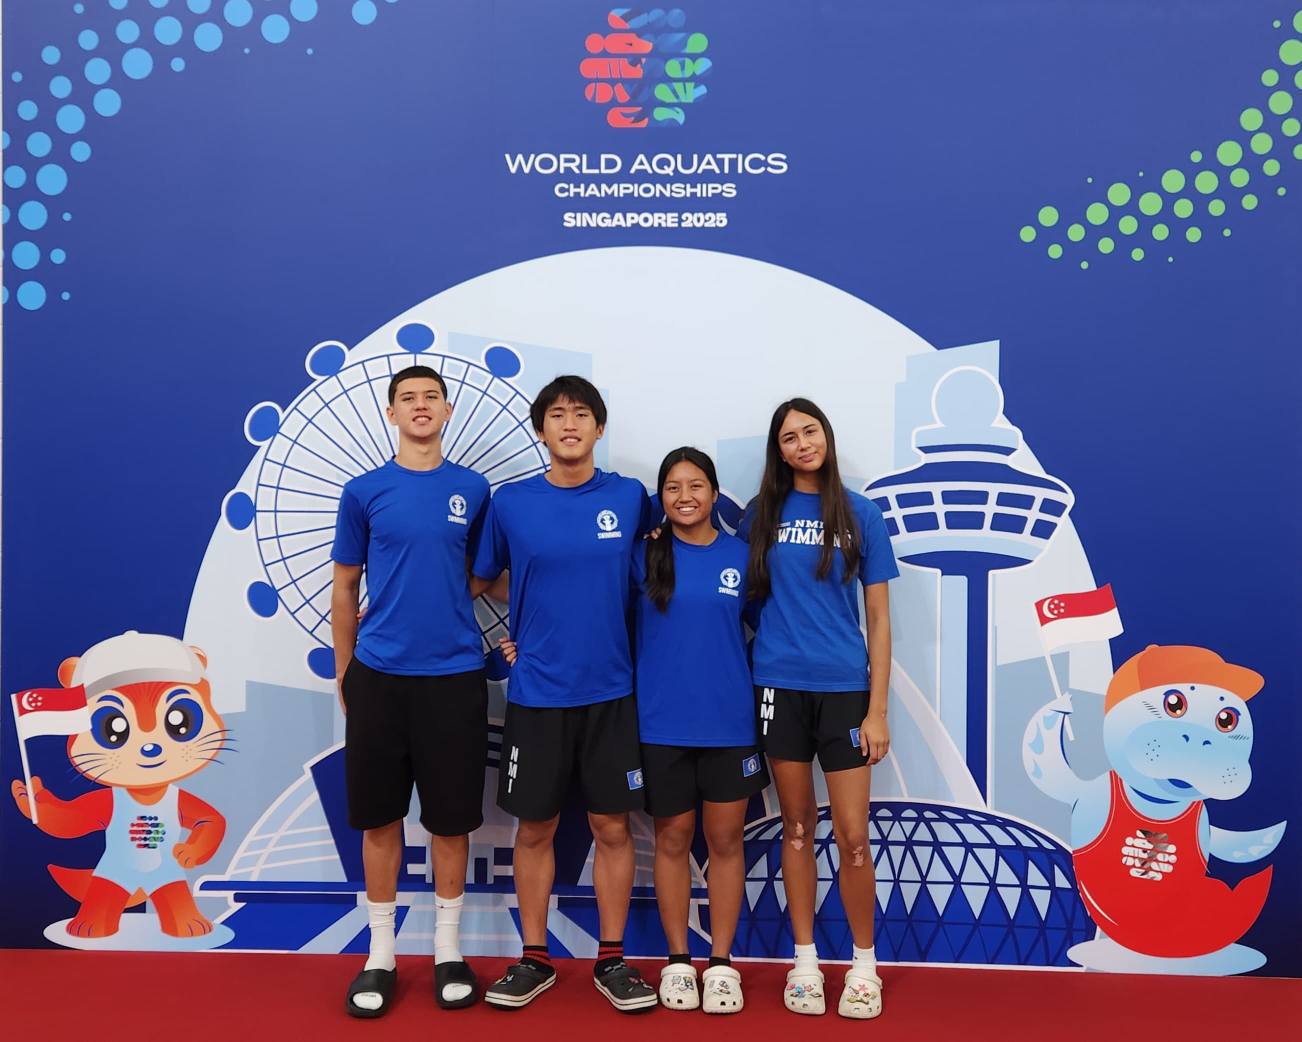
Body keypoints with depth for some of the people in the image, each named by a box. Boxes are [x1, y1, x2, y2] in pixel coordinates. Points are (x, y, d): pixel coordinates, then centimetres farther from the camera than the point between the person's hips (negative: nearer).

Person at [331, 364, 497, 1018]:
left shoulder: (473, 490, 4)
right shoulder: (364, 491, 3)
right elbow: (345, 588, 7)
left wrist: (452, 595, -5)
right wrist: (344, 675, 7)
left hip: (454, 675, 0)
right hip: (378, 674, 0)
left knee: (451, 818, 8)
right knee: (379, 817, 8)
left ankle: (448, 951, 25)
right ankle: (380, 955, 24)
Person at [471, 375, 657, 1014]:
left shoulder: (631, 498, -2)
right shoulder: (510, 502, -2)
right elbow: (485, 577, 11)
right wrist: (512, 633, 2)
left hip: (610, 690, 0)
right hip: (536, 690, 0)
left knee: (611, 826, 7)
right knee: (535, 827, 10)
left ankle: (612, 960, 24)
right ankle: (534, 958, 27)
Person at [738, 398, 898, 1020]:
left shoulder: (861, 515, 2)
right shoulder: (762, 514, 5)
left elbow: (878, 616, 1)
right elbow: (744, 594, 12)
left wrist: (877, 709, -4)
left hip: (844, 688, -1)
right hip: (780, 687, 1)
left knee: (852, 836, 1)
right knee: (797, 827, 11)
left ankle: (864, 964, 22)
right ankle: (805, 959, 25)